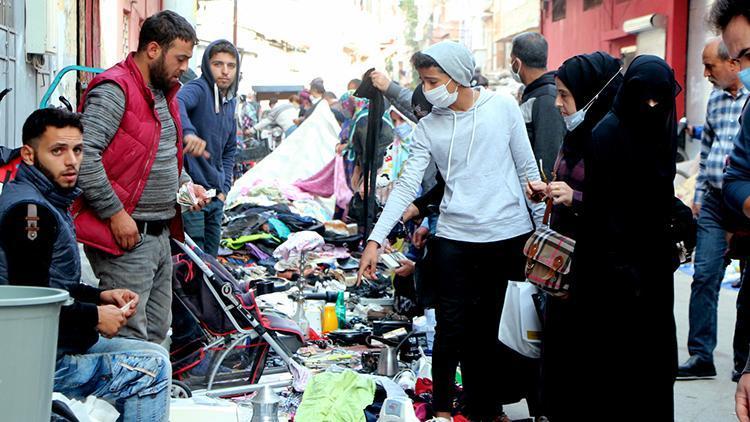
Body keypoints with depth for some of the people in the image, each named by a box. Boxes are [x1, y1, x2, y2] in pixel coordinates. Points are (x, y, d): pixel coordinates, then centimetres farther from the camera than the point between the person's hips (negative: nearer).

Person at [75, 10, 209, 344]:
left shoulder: (164, 93, 17)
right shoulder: (113, 90, -14)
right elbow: (84, 155, -23)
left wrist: (184, 184, 12)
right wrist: (116, 213, -22)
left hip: (161, 235, 10)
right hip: (125, 236, -10)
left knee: (156, 332, 16)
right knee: (130, 337, -8)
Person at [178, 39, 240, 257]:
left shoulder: (230, 102, 14)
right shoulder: (198, 89, -11)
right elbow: (176, 103, -37)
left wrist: (224, 188, 15)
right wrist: (188, 132, -56)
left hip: (216, 197, 8)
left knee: (211, 258, 16)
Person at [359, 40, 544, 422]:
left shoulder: (503, 108, -1)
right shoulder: (428, 128, 2)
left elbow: (527, 169, 4)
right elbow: (407, 185, -1)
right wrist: (376, 238, -8)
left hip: (510, 235, 0)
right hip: (455, 238, 1)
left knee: (502, 328, 7)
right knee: (452, 329, 1)